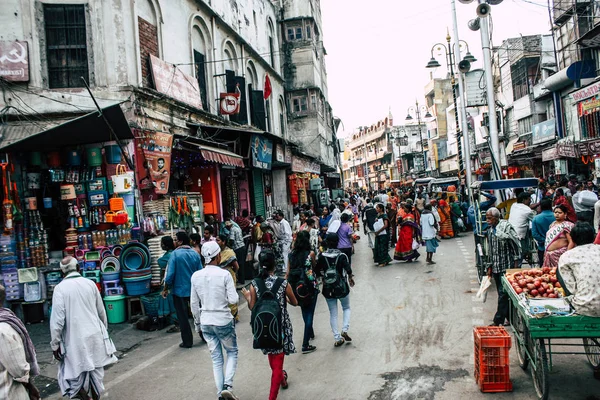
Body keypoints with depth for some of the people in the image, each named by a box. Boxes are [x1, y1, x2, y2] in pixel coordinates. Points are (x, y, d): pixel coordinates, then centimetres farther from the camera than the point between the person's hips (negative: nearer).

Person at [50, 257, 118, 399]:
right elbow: (101, 311, 9)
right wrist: (104, 330, 25)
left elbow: (57, 318, -13)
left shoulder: (60, 288, -9)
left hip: (75, 338, -4)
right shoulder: (90, 284, 1)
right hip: (95, 335, 4)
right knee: (96, 369, 15)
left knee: (77, 372, 8)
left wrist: (55, 343, -4)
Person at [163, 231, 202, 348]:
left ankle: (187, 342, 13)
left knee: (183, 317, 7)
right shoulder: (195, 254, 0)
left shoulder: (175, 254, -14)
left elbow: (170, 274, -17)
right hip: (195, 289, 4)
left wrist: (166, 289, -4)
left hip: (180, 290, -4)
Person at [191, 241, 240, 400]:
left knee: (216, 359, 15)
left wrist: (197, 324, 16)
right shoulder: (225, 274, -15)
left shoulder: (196, 276, -2)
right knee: (232, 352, 17)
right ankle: (227, 386, 2)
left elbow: (194, 304, 4)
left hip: (206, 323, 4)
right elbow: (233, 300, -14)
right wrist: (234, 289, 5)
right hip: (223, 321, -4)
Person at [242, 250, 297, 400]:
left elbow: (252, 308, -3)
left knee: (272, 356, 27)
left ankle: (281, 378, 52)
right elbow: (295, 303, 0)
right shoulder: (283, 283, -14)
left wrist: (247, 297, 15)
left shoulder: (254, 284, -11)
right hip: (281, 326, -3)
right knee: (277, 361, 5)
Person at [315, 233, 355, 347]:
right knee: (346, 308, 21)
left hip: (328, 289, 1)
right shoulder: (342, 256, -14)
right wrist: (350, 278, -1)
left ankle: (337, 338, 12)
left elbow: (317, 271, -4)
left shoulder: (322, 256, -8)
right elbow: (348, 270, -21)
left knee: (333, 313, 11)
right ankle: (344, 330, 3)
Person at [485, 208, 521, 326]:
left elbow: (517, 246, -11)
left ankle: (498, 321, -2)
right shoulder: (490, 229, 10)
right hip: (496, 267, 8)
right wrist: (490, 267, 17)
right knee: (502, 294, 12)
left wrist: (516, 265, -11)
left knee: (503, 293, -6)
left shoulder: (506, 227, -12)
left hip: (507, 266, -7)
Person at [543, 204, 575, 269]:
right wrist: (546, 252, 16)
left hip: (560, 255, -7)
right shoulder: (552, 224, 15)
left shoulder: (567, 225, -6)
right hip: (549, 255, 7)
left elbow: (571, 242, -13)